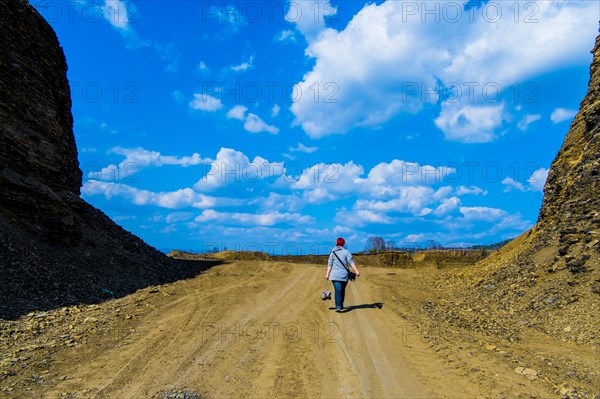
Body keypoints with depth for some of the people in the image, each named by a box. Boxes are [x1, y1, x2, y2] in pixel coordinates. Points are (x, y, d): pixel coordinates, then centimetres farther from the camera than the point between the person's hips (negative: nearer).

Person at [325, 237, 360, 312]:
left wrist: (328, 274, 5)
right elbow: (351, 262, -7)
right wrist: (356, 270, -11)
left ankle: (338, 306, -22)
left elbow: (330, 264, 3)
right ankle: (341, 305, 26)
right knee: (342, 290, 16)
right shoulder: (346, 252, 2)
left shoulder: (332, 252, 6)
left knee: (338, 290, -8)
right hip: (344, 275, 1)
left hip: (335, 275, 0)